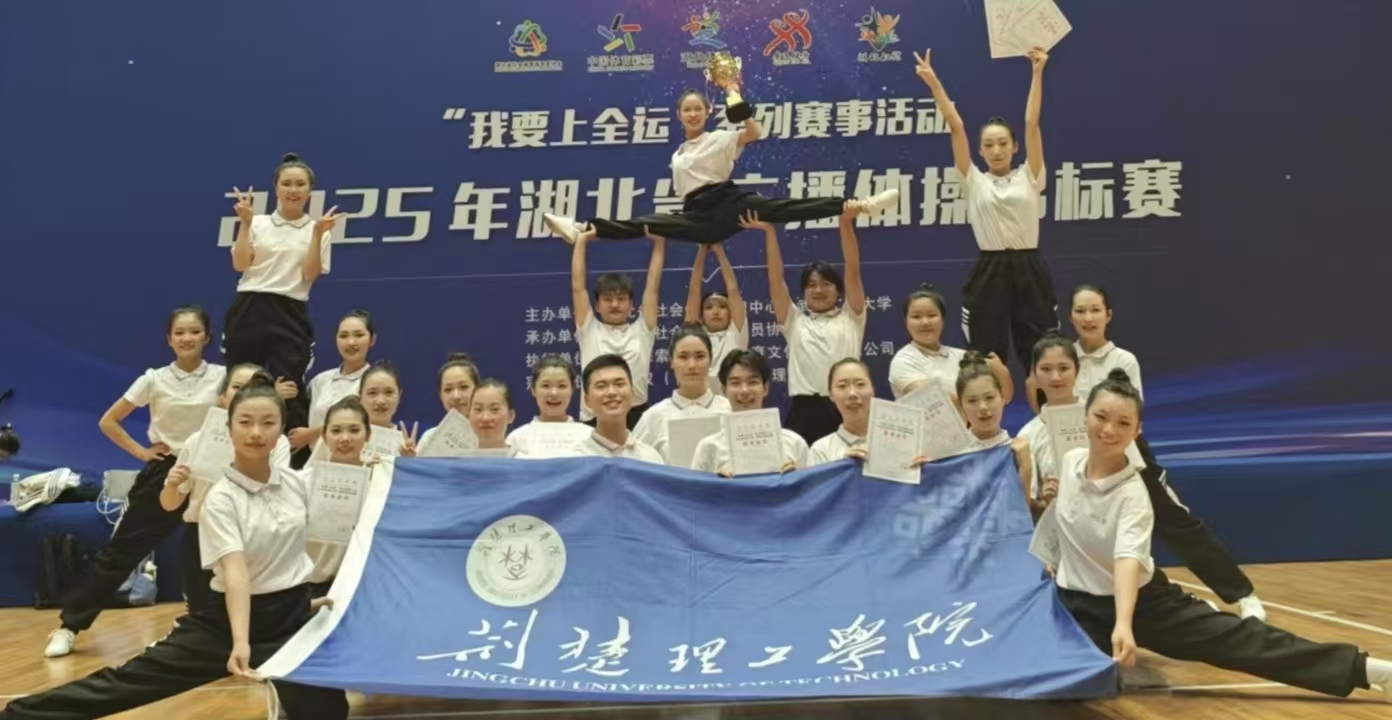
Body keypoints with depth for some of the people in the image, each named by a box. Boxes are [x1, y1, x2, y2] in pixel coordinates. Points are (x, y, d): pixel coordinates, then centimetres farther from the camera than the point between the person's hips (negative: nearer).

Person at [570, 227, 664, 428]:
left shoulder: (642, 331, 9)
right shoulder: (589, 331, 8)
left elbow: (653, 286, 7)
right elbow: (578, 286, 6)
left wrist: (659, 242, 5)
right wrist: (582, 241, 6)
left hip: (636, 415, 1)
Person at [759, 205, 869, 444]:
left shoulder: (851, 318, 14)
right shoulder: (794, 322, 16)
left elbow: (853, 271, 4)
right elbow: (776, 279, 9)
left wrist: (846, 223, -5)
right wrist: (770, 231, 3)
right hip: (804, 410, 1)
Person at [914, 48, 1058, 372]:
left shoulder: (1028, 177, 6)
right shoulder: (974, 182, 6)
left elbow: (1032, 122, -1)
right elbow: (956, 127, 0)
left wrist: (1037, 73, -6)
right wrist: (934, 83, -2)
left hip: (1029, 270, 0)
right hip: (989, 272, 0)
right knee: (987, 359, 4)